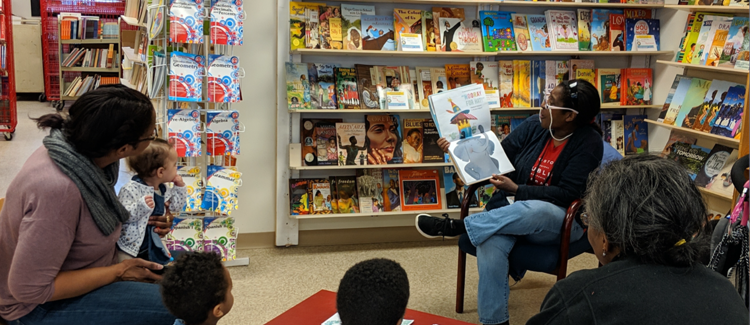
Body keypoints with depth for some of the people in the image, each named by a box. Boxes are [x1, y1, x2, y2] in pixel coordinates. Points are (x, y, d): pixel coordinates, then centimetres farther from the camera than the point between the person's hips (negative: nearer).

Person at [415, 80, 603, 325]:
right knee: (490, 242, -30)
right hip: (515, 208, 4)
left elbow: (566, 194, -18)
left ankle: (456, 227, -24)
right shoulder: (534, 126, 0)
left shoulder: (589, 142, -12)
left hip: (559, 221, -3)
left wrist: (516, 190, -22)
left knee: (535, 211, -41)